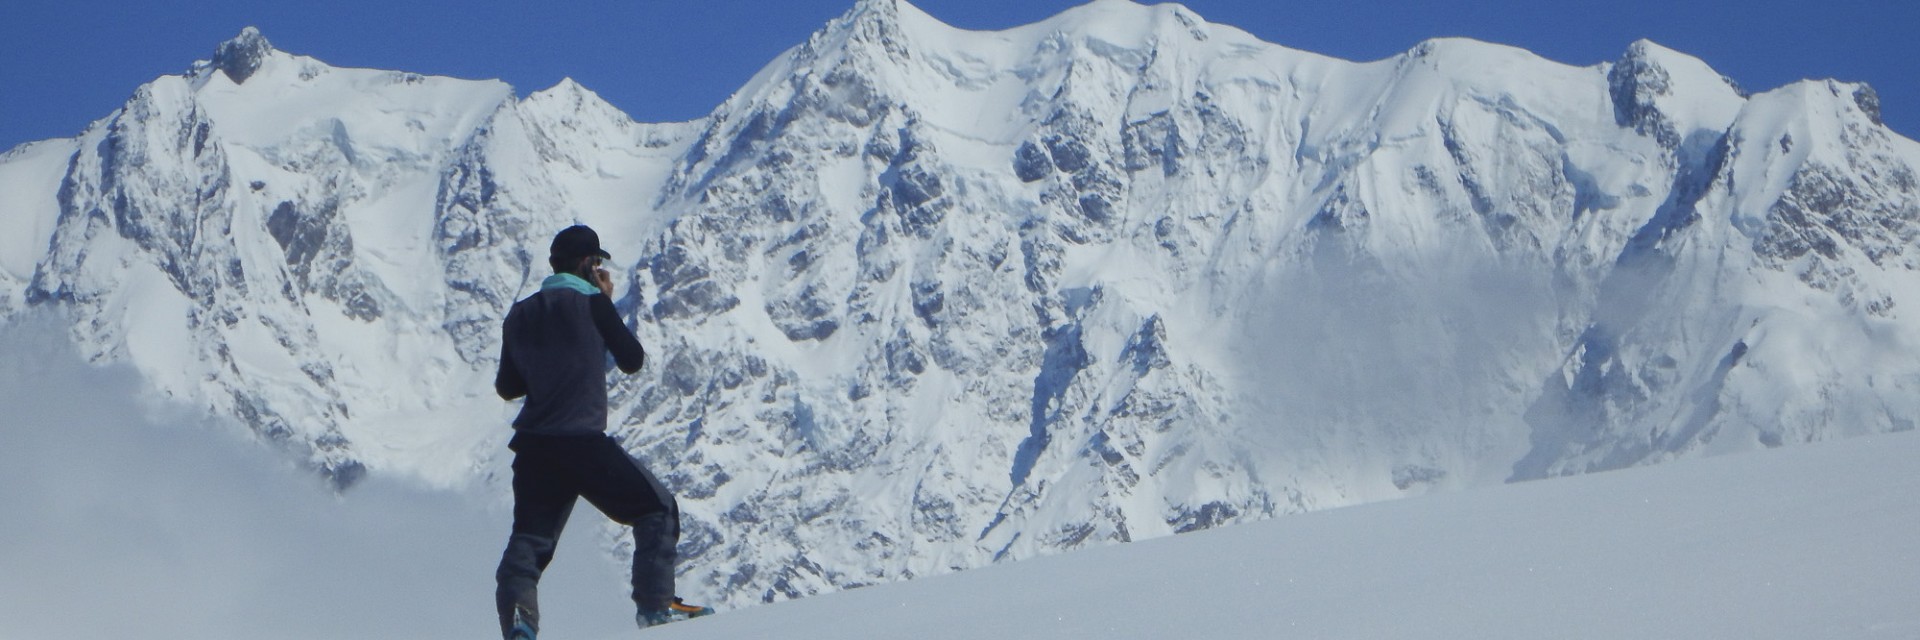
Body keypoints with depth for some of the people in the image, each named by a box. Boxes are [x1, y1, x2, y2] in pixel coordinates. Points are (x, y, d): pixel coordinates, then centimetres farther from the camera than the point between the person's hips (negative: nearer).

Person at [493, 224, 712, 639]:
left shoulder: (520, 315, 11)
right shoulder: (591, 303, -4)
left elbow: (506, 387, 17)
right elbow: (632, 360, 6)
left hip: (533, 448, 5)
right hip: (583, 444, -5)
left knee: (529, 539, 13)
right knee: (657, 509, 9)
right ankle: (655, 606, 1)